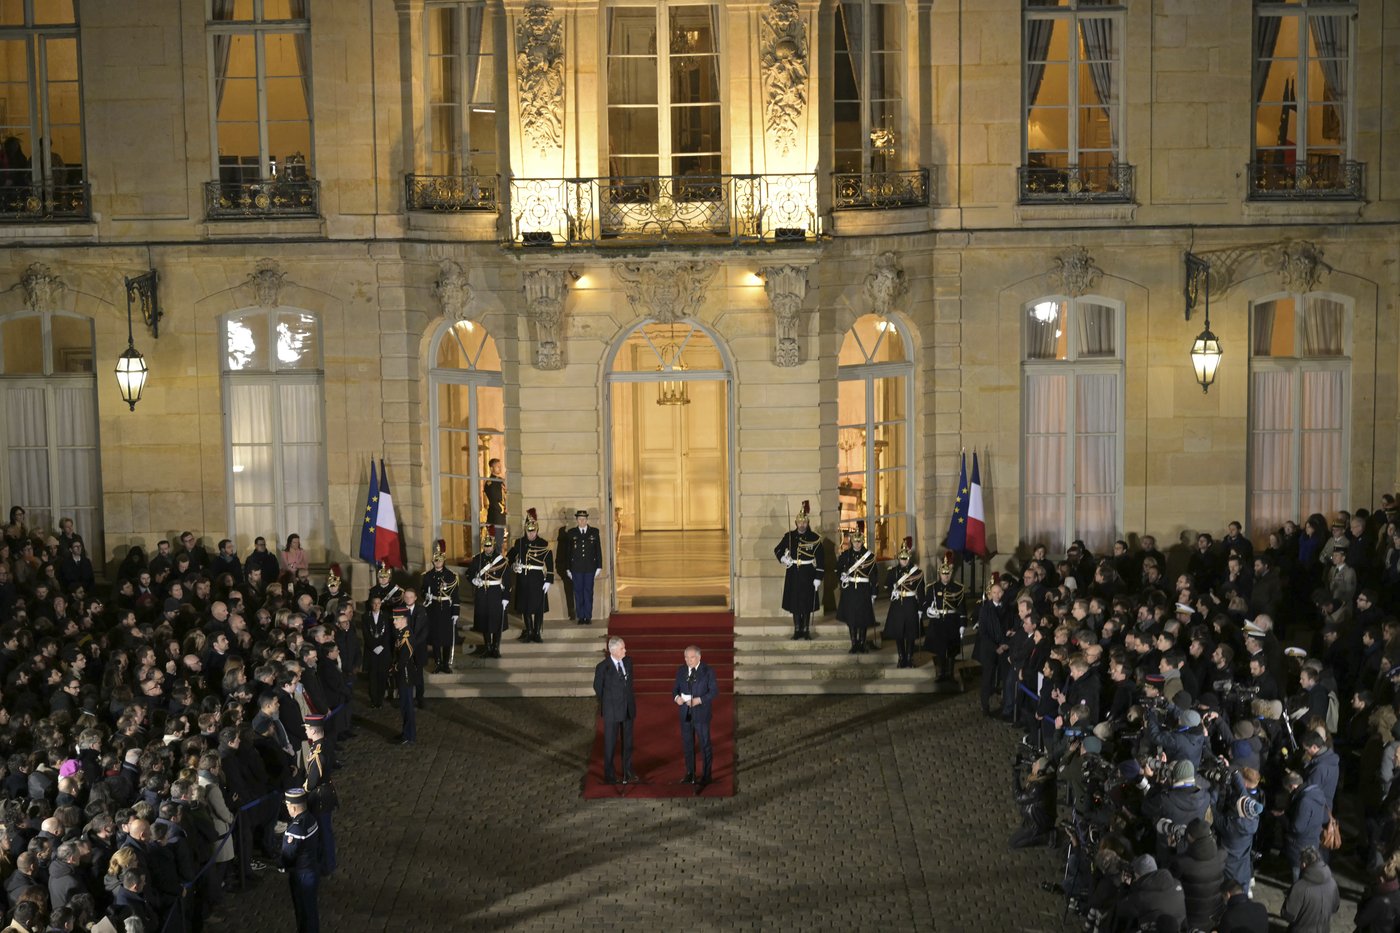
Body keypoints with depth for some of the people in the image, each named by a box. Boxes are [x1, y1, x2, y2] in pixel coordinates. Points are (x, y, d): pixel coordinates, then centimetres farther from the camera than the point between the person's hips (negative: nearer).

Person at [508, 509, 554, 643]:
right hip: (523, 581, 2)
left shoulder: (544, 545, -1)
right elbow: (510, 559, 7)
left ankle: (537, 633, 11)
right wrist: (514, 566, -15)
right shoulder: (518, 544, 5)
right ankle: (528, 631, 21)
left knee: (539, 608, 1)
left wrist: (548, 581, -6)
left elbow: (550, 564, -2)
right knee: (525, 608, 8)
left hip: (538, 581, -2)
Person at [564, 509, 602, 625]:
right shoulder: (571, 533, 5)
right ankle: (580, 617, 7)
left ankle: (588, 617, 6)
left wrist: (599, 567, 1)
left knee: (588, 592, 1)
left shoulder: (594, 532, 6)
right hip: (576, 568, 0)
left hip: (590, 568, 0)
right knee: (578, 593, 2)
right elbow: (568, 551, 5)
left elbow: (598, 550, 6)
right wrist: (568, 568, 1)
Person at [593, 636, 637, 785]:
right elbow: (597, 688, -1)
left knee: (628, 742, 12)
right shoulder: (603, 667, -15)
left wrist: (630, 700, 11)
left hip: (628, 709, 5)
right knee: (610, 744, 6)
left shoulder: (628, 661, 0)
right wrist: (606, 704, 6)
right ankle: (609, 776, 16)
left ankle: (627, 774, 23)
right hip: (612, 711, -5)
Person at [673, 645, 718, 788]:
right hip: (685, 713, 4)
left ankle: (706, 775, 12)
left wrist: (699, 700, -21)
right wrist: (676, 697, -13)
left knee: (705, 744, 2)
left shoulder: (708, 671, -6)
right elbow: (676, 689, 10)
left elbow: (714, 691, -8)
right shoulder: (681, 671, 7)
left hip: (701, 713, -4)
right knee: (687, 744, 10)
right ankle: (690, 773, 22)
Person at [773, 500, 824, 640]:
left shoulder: (815, 538, -4)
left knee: (807, 604, 3)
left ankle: (806, 630, 12)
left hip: (808, 575, -2)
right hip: (793, 574, 2)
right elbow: (777, 550, 13)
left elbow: (821, 559, -5)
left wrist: (818, 578, -9)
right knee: (794, 603, 5)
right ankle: (797, 630, 13)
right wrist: (783, 558, -9)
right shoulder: (789, 536, 3)